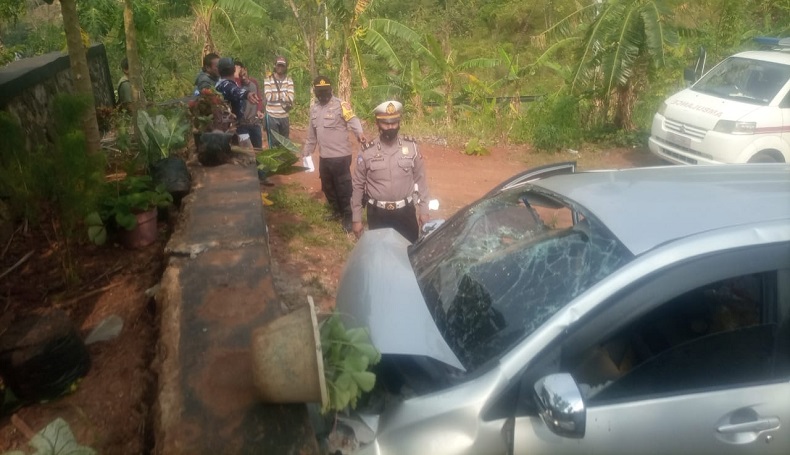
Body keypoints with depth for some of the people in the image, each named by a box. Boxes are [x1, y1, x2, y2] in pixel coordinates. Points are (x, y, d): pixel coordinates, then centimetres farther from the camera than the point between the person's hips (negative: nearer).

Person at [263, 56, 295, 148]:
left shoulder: (289, 80, 3)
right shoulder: (268, 80, -5)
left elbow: (290, 98, -10)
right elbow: (269, 97, -19)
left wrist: (276, 95, -13)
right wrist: (284, 94, -11)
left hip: (284, 116, 3)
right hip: (272, 116, -3)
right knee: (273, 143, 0)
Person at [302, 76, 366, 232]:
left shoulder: (341, 105, -11)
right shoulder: (314, 108, 10)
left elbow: (353, 120, -24)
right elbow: (312, 134, 18)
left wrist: (360, 133, -44)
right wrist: (306, 152, 21)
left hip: (341, 156, -7)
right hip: (324, 157, 7)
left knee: (343, 187, 1)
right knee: (327, 186, 19)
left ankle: (348, 216, 16)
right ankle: (337, 211, 37)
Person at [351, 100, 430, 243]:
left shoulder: (411, 147, -5)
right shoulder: (367, 152, -7)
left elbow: (420, 179, 3)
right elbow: (358, 186, 0)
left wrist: (424, 211, 4)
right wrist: (356, 219, 0)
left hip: (405, 211, 1)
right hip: (378, 214, -1)